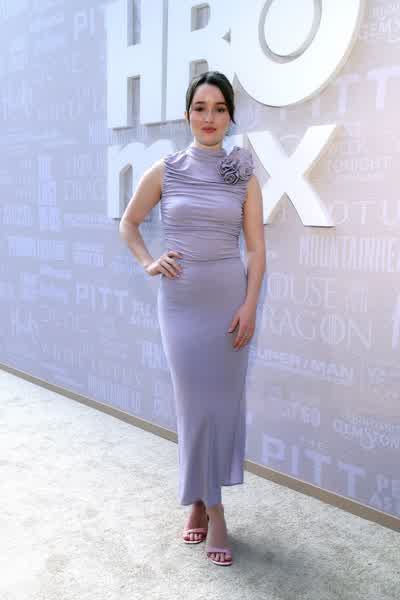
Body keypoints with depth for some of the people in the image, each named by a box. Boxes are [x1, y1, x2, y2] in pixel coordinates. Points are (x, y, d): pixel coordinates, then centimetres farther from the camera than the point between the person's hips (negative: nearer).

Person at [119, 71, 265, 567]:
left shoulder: (245, 176, 3)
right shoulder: (165, 170, 2)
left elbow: (256, 247, 1)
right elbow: (128, 223, 14)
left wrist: (250, 305, -8)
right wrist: (148, 264, -1)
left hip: (229, 298, 1)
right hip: (180, 300, 0)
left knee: (224, 400, 5)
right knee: (194, 401, 2)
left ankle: (204, 501, 23)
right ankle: (209, 507, 16)